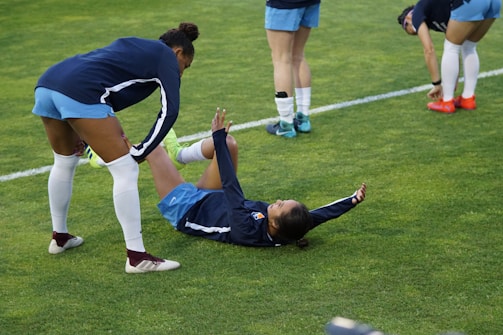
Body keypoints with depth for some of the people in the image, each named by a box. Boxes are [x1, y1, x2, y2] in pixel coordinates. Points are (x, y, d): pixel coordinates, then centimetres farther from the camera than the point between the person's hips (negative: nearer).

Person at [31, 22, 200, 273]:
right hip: (80, 92, -9)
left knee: (65, 162, 31)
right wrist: (140, 152, 4)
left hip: (46, 84, 9)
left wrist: (84, 131, 29)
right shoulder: (166, 57, 13)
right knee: (126, 170, -1)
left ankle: (59, 237, 45)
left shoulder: (132, 46, 34)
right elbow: (169, 111, 1)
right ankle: (136, 257, -1)